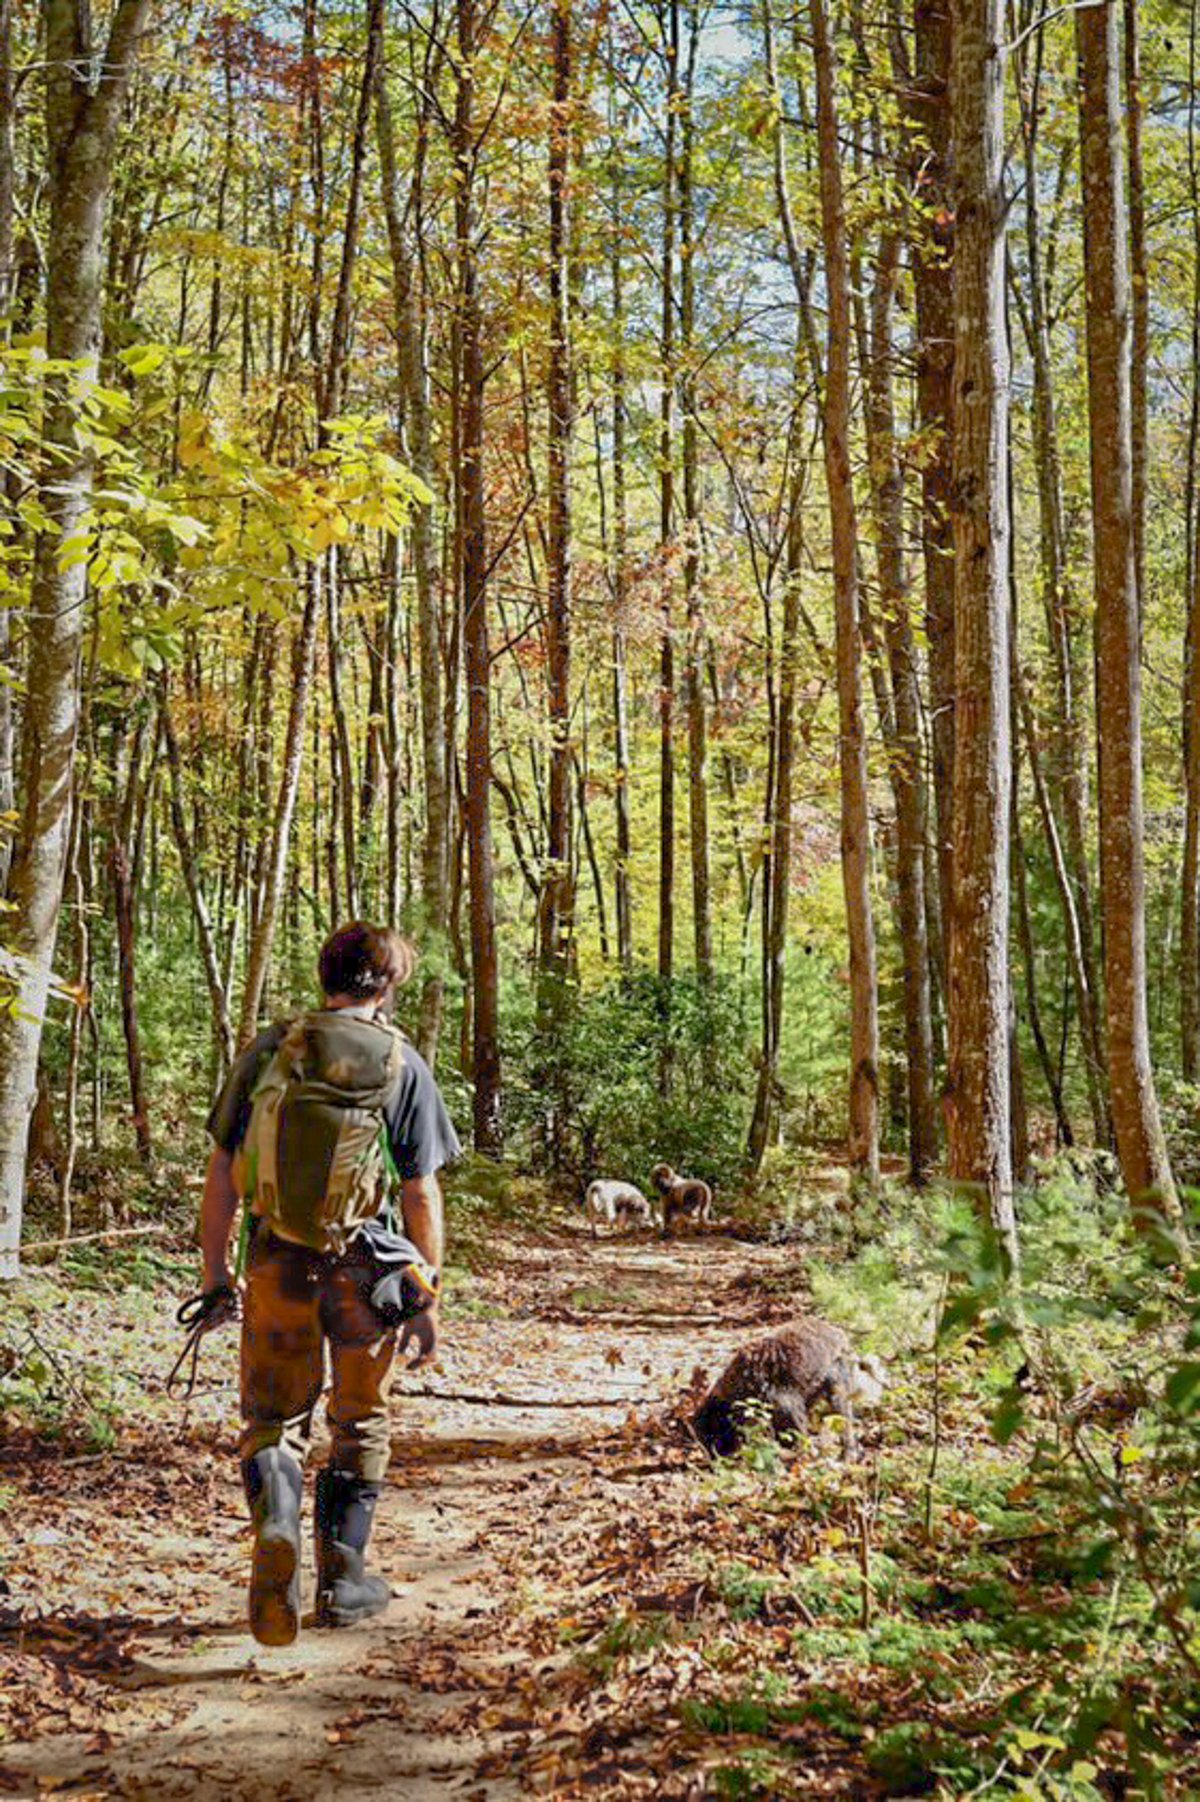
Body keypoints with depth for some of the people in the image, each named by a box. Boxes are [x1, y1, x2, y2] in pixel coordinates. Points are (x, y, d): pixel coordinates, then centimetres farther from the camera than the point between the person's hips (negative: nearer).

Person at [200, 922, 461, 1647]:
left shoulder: (268, 1051, 2)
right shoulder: (402, 1065, -4)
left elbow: (223, 1170, 3)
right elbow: (422, 1193, -4)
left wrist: (216, 1266, 12)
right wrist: (427, 1298, 3)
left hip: (277, 1262, 1)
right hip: (362, 1267, -1)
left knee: (273, 1417, 15)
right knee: (360, 1428, 17)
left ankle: (276, 1518, -13)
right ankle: (342, 1577, 23)